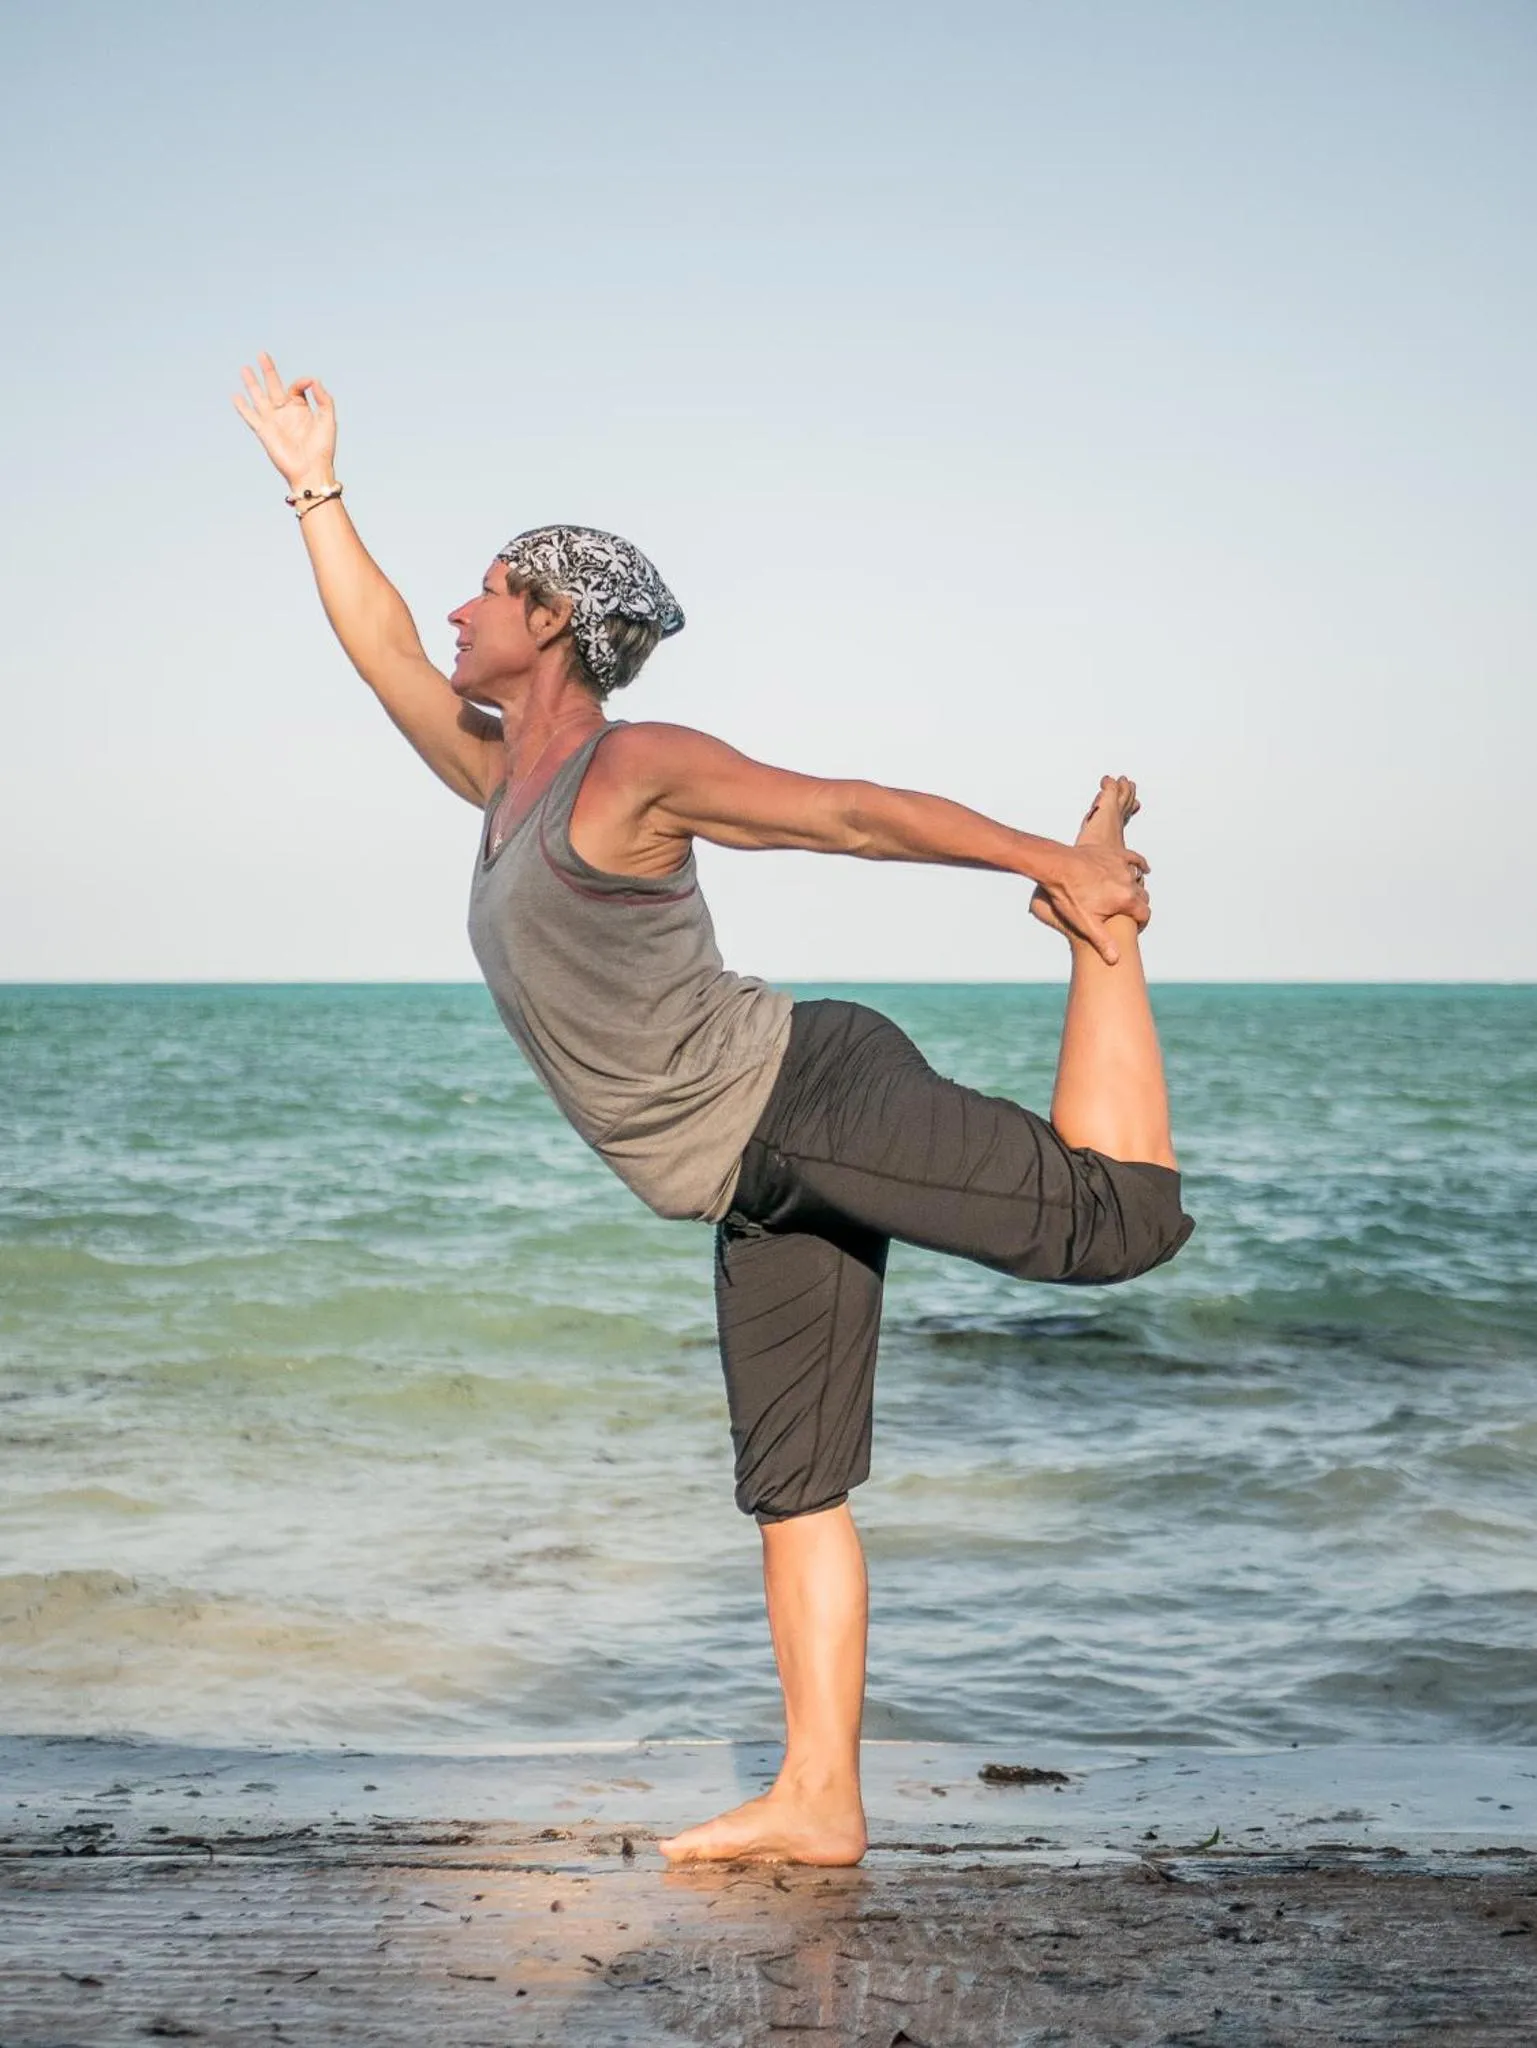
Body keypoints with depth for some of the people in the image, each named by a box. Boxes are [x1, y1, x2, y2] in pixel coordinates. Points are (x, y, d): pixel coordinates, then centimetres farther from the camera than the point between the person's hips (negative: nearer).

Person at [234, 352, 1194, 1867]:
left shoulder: (641, 766, -7)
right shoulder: (505, 779, 18)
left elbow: (867, 812, -8)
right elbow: (383, 660, 27)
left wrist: (1055, 866, -9)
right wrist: (314, 487, 32)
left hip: (811, 1098, -8)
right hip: (763, 1186, 8)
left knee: (1116, 1215, -20)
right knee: (792, 1484, 5)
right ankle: (816, 1803, 9)